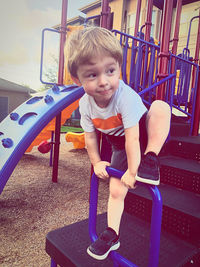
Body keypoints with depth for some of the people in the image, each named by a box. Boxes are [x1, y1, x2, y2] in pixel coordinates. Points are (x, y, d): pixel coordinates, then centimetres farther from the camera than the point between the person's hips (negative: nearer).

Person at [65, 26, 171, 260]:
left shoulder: (126, 96, -34)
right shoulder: (85, 104, -18)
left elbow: (132, 137, -33)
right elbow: (90, 136, -5)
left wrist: (133, 170, -30)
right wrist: (97, 163, -5)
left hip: (146, 136, -3)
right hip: (119, 147, 4)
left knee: (160, 106, -32)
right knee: (116, 191, 1)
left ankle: (150, 160, -28)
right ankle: (112, 234, 20)